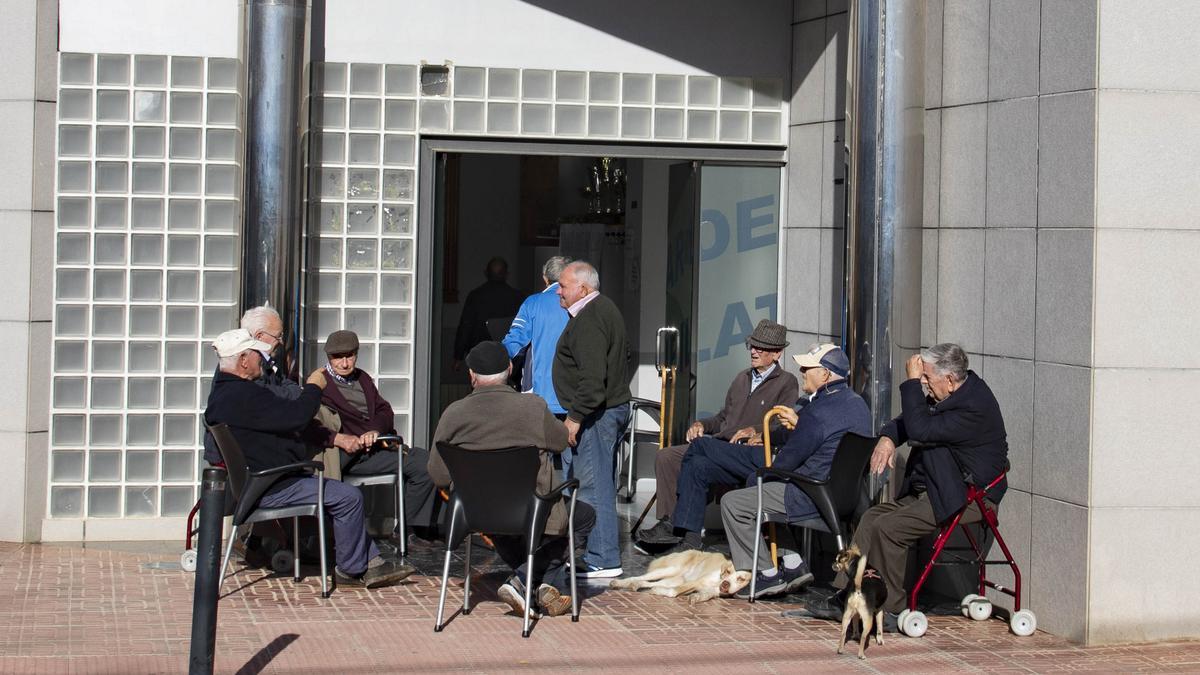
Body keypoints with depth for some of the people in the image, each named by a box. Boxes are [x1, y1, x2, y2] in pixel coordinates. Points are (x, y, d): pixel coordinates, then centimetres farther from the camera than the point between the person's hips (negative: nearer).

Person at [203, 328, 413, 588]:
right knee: (349, 497, -12)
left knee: (347, 495, 16)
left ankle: (371, 562, 16)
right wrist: (313, 387, -6)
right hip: (272, 488, -12)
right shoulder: (244, 395, -23)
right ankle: (350, 569, 2)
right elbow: (295, 417, -25)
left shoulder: (222, 391, 15)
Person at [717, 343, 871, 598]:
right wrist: (798, 424, 17)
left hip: (814, 498, -10)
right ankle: (792, 564, 22)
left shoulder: (819, 412, -21)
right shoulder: (857, 403, 9)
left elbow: (788, 460, -13)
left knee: (732, 503, -3)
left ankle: (768, 574, 3)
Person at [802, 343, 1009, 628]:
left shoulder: (974, 407, -23)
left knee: (888, 528, -21)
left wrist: (911, 382, -22)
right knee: (872, 517, 2)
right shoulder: (945, 395, 8)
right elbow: (906, 421, 20)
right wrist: (887, 438, -3)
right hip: (932, 492, 10)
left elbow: (920, 430, -29)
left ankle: (890, 608, -9)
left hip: (967, 498, -10)